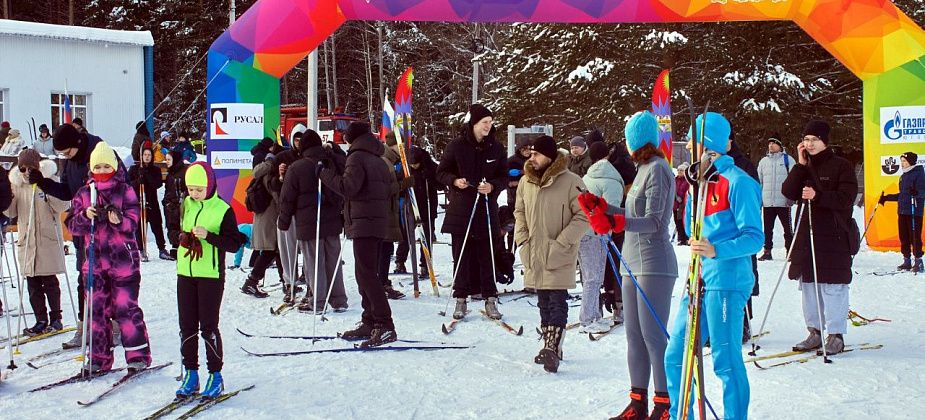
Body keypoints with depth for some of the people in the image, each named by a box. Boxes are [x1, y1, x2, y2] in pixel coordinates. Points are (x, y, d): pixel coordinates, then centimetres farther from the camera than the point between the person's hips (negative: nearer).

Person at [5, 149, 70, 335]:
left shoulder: (49, 180, -4)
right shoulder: (16, 184, 8)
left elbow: (63, 206, -10)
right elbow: (11, 212, 11)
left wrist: (47, 191, -22)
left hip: (48, 240, -4)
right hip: (27, 241, 4)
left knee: (49, 281, 1)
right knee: (33, 283, 6)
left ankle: (55, 318, 11)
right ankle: (41, 320, 13)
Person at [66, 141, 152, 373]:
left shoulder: (125, 191, 0)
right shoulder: (84, 193, 10)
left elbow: (133, 222, -7)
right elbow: (73, 225, 6)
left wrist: (119, 220, -28)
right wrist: (85, 216, -14)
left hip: (123, 257, -4)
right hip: (95, 258, 4)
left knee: (125, 307, -5)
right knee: (96, 308, 6)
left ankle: (138, 355, 1)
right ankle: (99, 357, 15)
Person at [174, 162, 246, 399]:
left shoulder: (223, 210, -8)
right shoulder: (185, 205, 6)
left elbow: (234, 244, -10)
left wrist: (208, 235, -23)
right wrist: (182, 237, -4)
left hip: (211, 274, -5)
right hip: (185, 272, 5)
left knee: (208, 326, -3)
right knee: (187, 326, 7)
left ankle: (215, 375, 8)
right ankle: (190, 373, 17)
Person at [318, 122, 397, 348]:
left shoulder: (357, 157, -8)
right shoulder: (380, 161, 19)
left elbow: (348, 187, -19)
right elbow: (391, 190, 18)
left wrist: (325, 172, -9)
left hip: (362, 224, -9)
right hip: (378, 223, 9)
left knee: (366, 274, -12)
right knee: (366, 273, 15)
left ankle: (385, 326, -18)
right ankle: (370, 322, 17)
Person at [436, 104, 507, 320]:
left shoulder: (496, 148, 4)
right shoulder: (456, 146, -2)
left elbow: (504, 177, 10)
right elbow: (441, 172, 6)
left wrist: (493, 186, -10)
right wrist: (455, 181, -14)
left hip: (487, 208, 1)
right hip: (460, 209, -1)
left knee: (486, 256, 3)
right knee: (461, 256, 3)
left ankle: (490, 299, 10)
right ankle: (461, 299, 10)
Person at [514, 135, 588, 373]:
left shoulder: (570, 182, -12)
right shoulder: (526, 181, 6)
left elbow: (583, 216, -11)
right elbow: (520, 212, 18)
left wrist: (562, 243, -15)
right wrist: (522, 239, 5)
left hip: (559, 257, -6)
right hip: (533, 255, 6)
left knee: (557, 301, -9)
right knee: (543, 302, 14)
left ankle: (553, 349, -12)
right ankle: (550, 345, 25)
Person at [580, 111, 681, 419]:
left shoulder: (657, 169, -12)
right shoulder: (644, 169, 17)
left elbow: (653, 221, -19)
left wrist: (615, 222, -29)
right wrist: (600, 206, 20)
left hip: (654, 265, -10)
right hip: (634, 264, 10)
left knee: (653, 335, -8)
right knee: (634, 334, 10)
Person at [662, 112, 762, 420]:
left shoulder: (737, 181, -9)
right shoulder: (700, 179, 16)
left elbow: (754, 237, -14)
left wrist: (716, 250, -28)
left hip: (726, 281, -8)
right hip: (701, 279, 8)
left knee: (726, 362, -2)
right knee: (676, 357, 10)